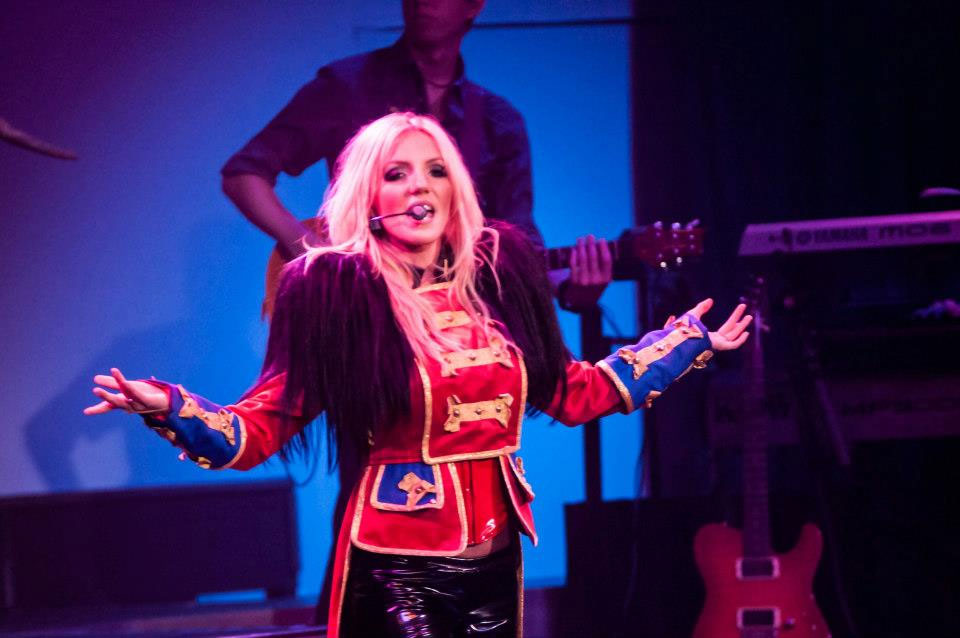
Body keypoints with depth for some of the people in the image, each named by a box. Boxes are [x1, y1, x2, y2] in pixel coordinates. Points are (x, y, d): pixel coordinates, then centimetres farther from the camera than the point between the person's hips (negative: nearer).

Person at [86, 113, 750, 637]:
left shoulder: (497, 275, 6)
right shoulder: (338, 294, -8)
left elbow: (573, 394, 18)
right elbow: (260, 428, -9)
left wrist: (688, 344, 24)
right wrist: (168, 408, -26)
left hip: (495, 559, 5)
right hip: (396, 569, -5)